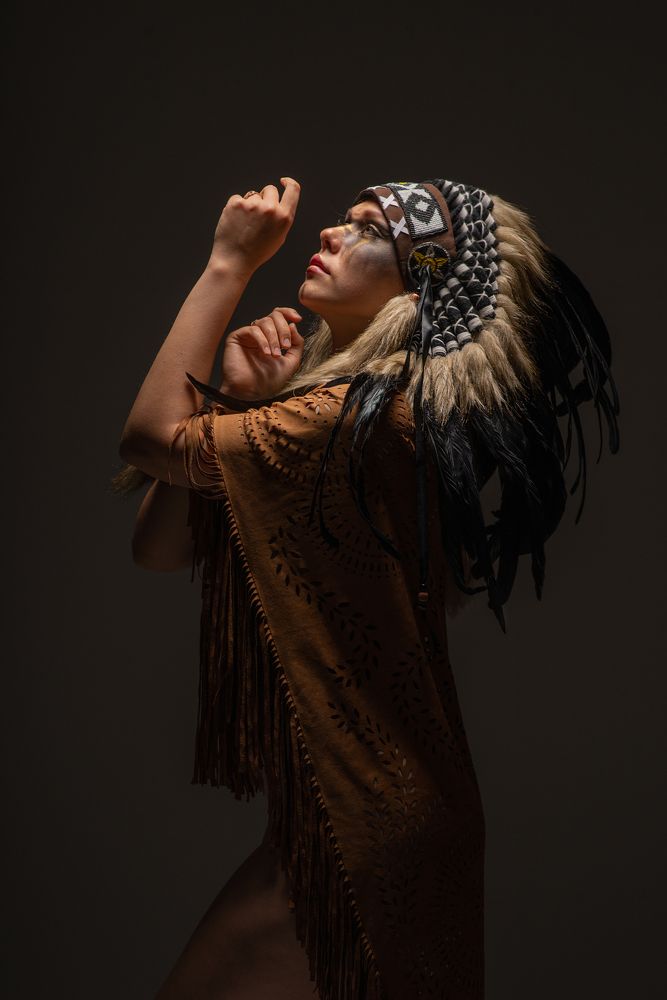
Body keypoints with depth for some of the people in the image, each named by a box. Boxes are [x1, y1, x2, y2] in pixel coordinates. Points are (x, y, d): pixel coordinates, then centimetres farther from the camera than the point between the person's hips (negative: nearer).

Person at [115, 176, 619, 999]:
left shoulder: (377, 414, -21)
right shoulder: (334, 410, 8)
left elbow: (150, 438, -19)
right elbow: (159, 547, 4)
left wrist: (229, 264, -12)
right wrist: (238, 398, -6)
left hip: (367, 825, -9)